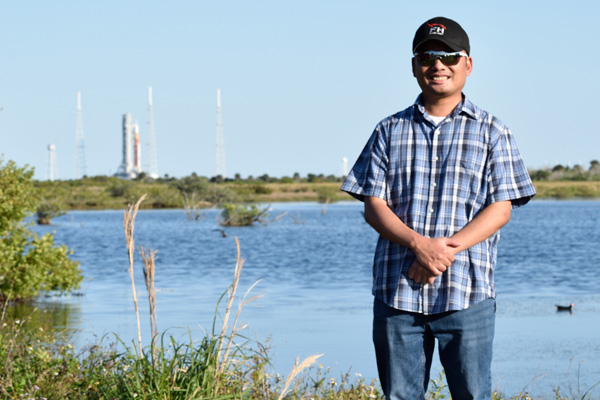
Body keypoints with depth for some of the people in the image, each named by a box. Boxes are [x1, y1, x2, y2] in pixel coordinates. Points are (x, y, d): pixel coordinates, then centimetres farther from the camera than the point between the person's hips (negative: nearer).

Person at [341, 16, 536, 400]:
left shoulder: (491, 132, 8)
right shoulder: (390, 132, 13)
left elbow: (501, 209, 0)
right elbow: (373, 205, 5)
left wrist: (448, 249, -15)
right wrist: (420, 244, -14)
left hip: (466, 292, -2)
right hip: (397, 292, 2)